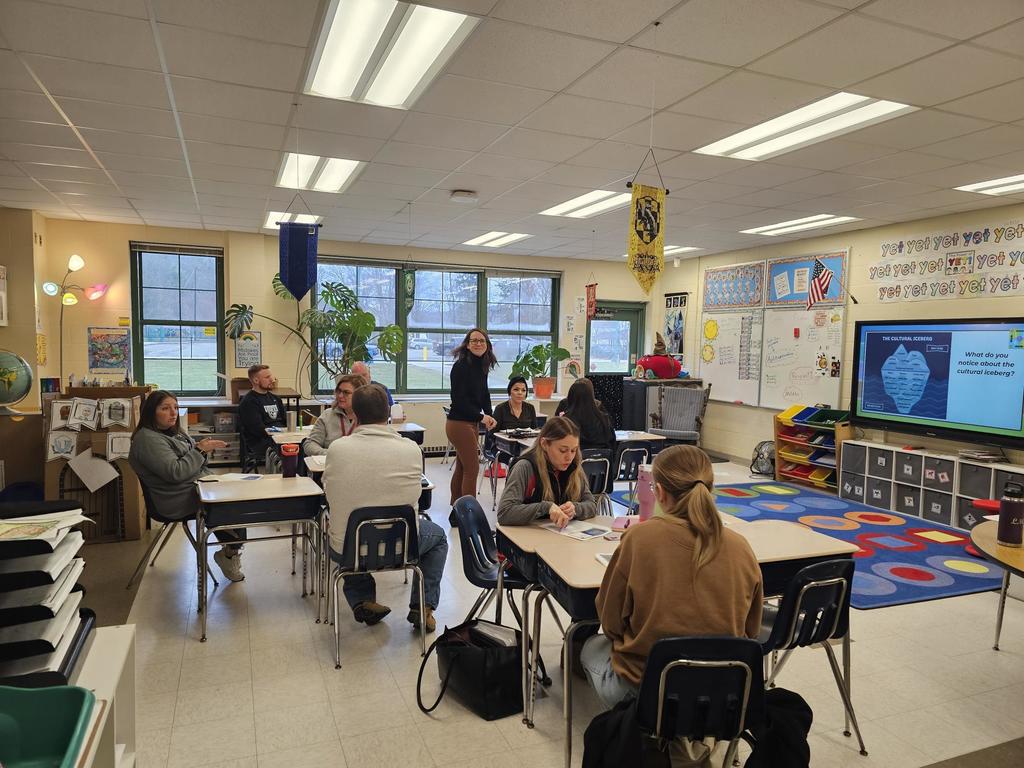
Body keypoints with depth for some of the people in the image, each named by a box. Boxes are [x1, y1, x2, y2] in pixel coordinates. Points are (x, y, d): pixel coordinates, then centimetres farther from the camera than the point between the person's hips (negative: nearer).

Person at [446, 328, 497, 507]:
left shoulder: (482, 367, 9)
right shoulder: (461, 366, -15)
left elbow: (484, 395, 10)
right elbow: (459, 399, -18)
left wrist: (489, 416, -7)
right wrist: (481, 416, -17)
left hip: (472, 423, 9)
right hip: (459, 423, -9)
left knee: (462, 466, 17)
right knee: (472, 468, -7)